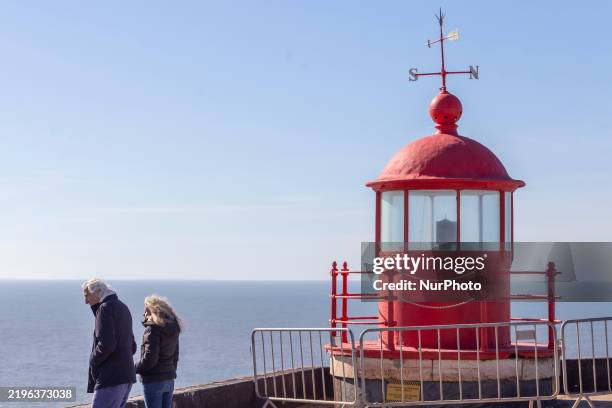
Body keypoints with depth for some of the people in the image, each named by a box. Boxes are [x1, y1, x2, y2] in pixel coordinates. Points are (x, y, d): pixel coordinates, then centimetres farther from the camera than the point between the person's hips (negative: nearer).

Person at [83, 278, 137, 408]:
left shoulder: (106, 308, -9)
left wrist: (93, 361, -5)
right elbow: (132, 347, 25)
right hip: (127, 375, 10)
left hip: (111, 378, -10)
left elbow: (106, 344, -21)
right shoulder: (123, 307, 20)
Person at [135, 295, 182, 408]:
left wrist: (135, 368, -5)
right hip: (169, 379, 8)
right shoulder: (173, 330, 10)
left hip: (153, 380, -8)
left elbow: (150, 358, -20)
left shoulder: (152, 329, -16)